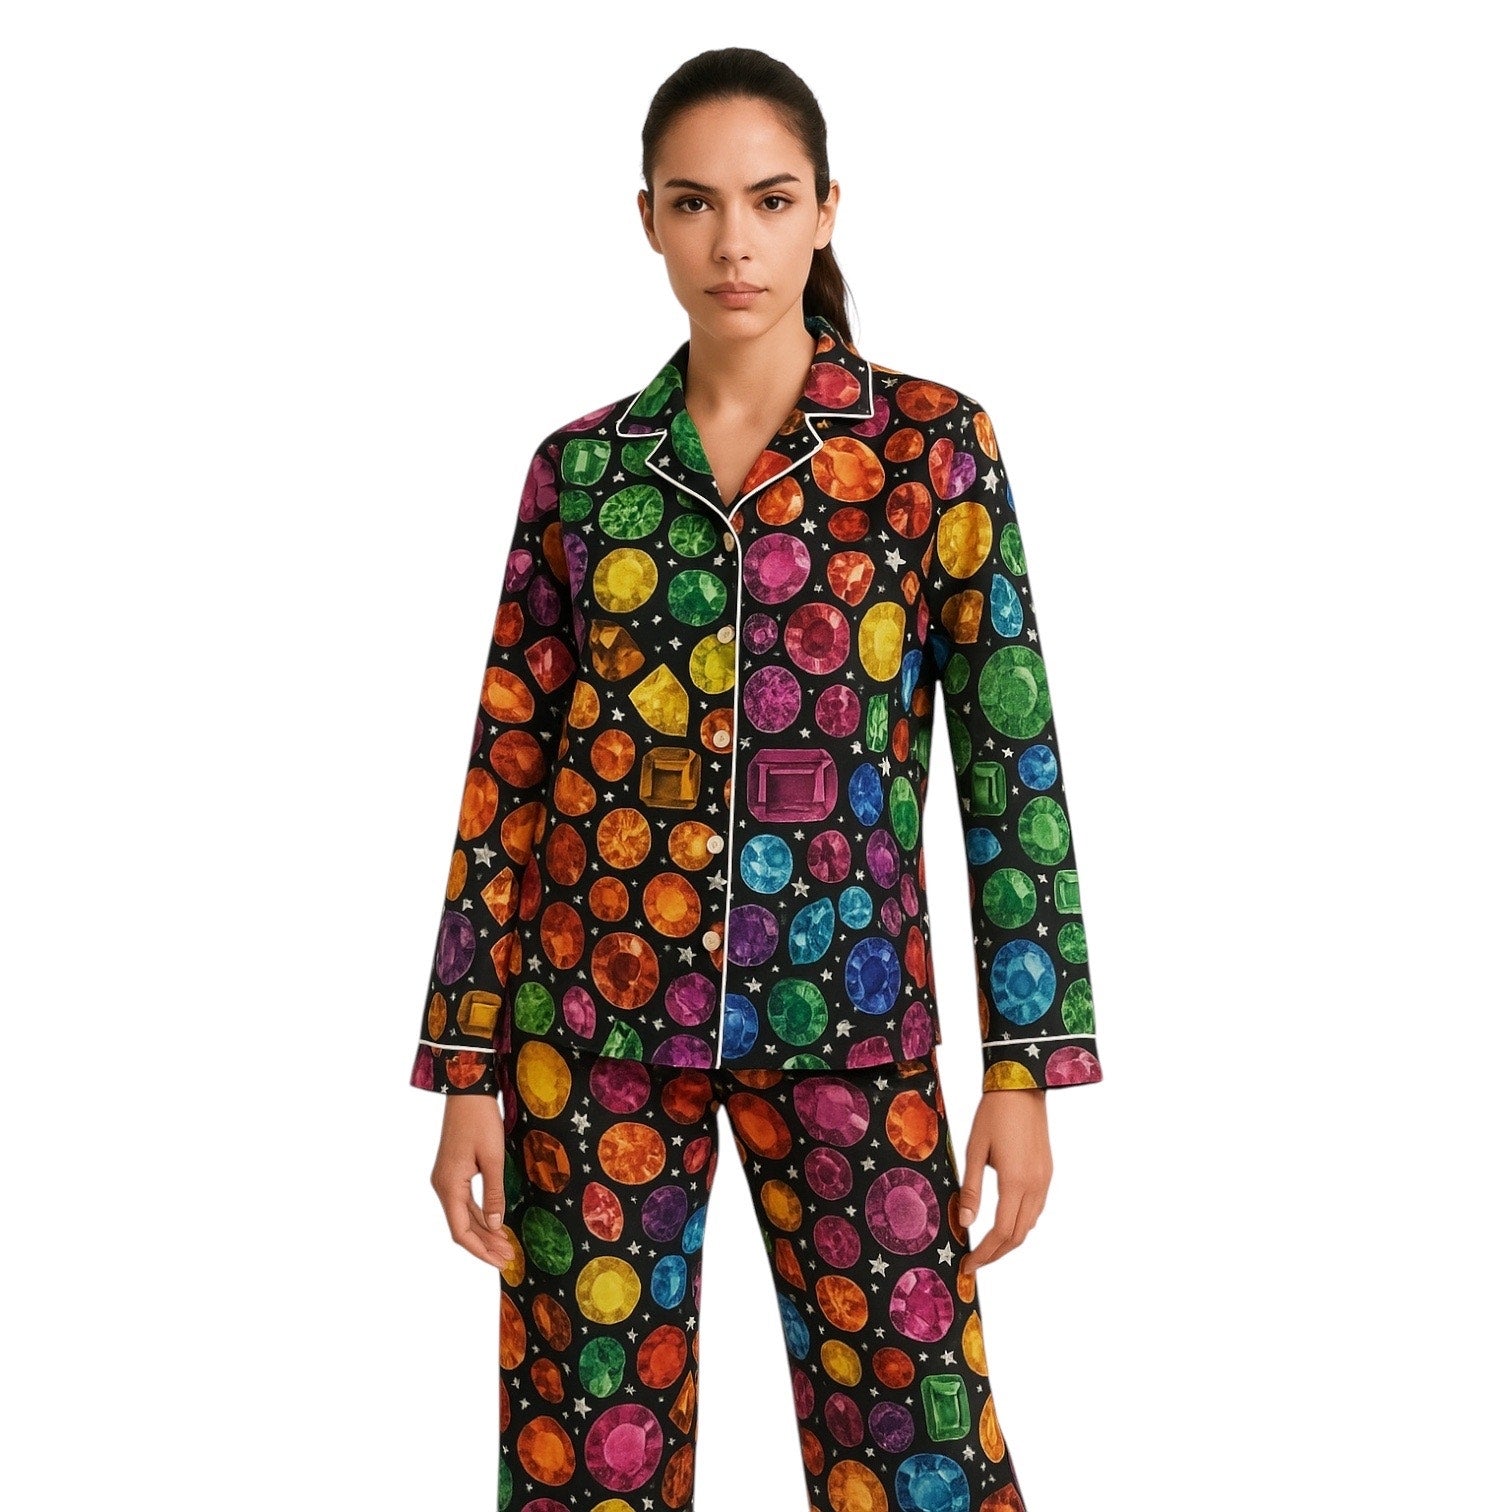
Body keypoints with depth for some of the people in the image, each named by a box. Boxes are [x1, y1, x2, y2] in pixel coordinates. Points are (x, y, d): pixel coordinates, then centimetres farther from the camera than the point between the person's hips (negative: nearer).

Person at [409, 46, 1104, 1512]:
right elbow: (507, 769, 6)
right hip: (596, 1009, 2)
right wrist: (466, 1066, 3)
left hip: (847, 1015, -1)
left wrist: (1027, 1061, -4)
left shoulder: (933, 441, 1)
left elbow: (1011, 749, 0)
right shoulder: (582, 466, 5)